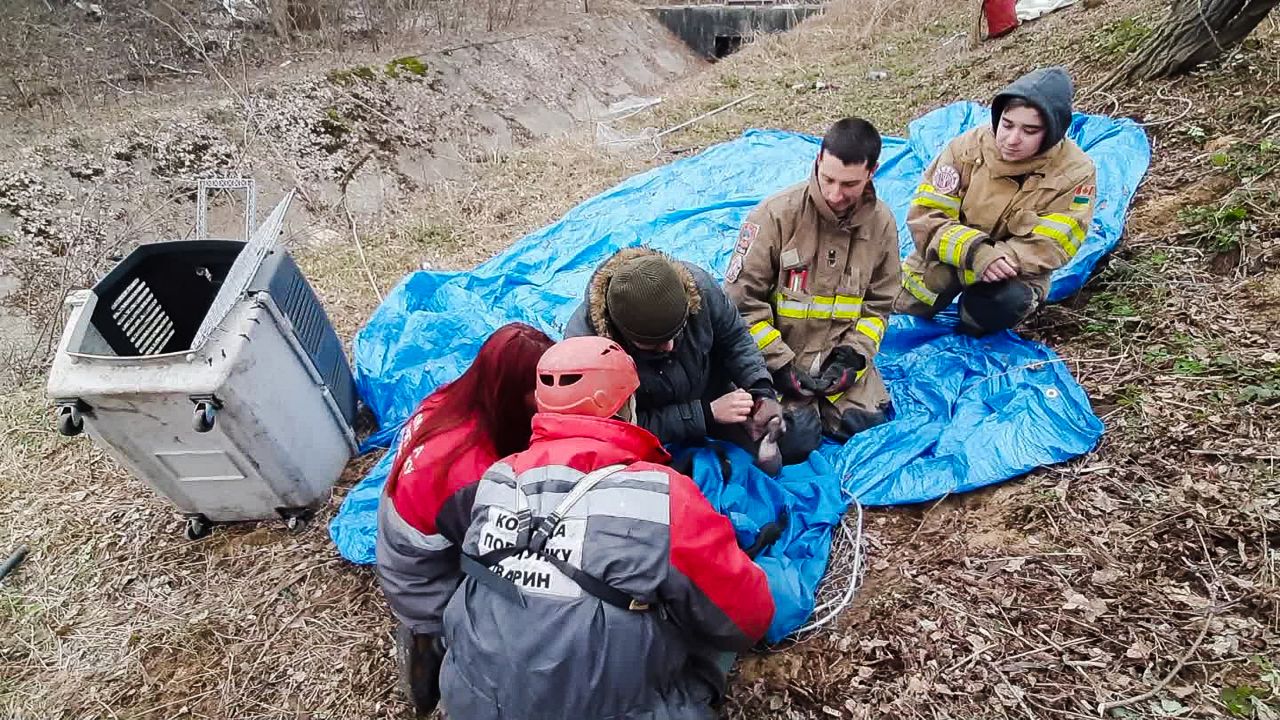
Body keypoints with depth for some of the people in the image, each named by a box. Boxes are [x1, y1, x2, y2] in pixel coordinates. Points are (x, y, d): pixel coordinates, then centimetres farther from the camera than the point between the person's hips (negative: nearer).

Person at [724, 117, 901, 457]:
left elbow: (878, 302, 8)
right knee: (796, 437, -21)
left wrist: (852, 357, -8)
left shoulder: (881, 222, -1)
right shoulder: (776, 214, -15)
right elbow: (742, 300, -13)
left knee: (869, 423, -12)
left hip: (840, 353, 4)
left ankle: (812, 401, 15)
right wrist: (780, 365, -15)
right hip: (775, 354, -4)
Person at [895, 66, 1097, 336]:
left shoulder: (1074, 172, -15)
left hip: (1014, 273, 0)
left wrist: (1003, 260, -36)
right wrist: (973, 251, -36)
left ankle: (973, 327, 1)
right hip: (946, 262, 1)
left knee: (1010, 301, -32)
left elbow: (1047, 246, -18)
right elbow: (926, 215, -19)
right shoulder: (968, 147, -16)